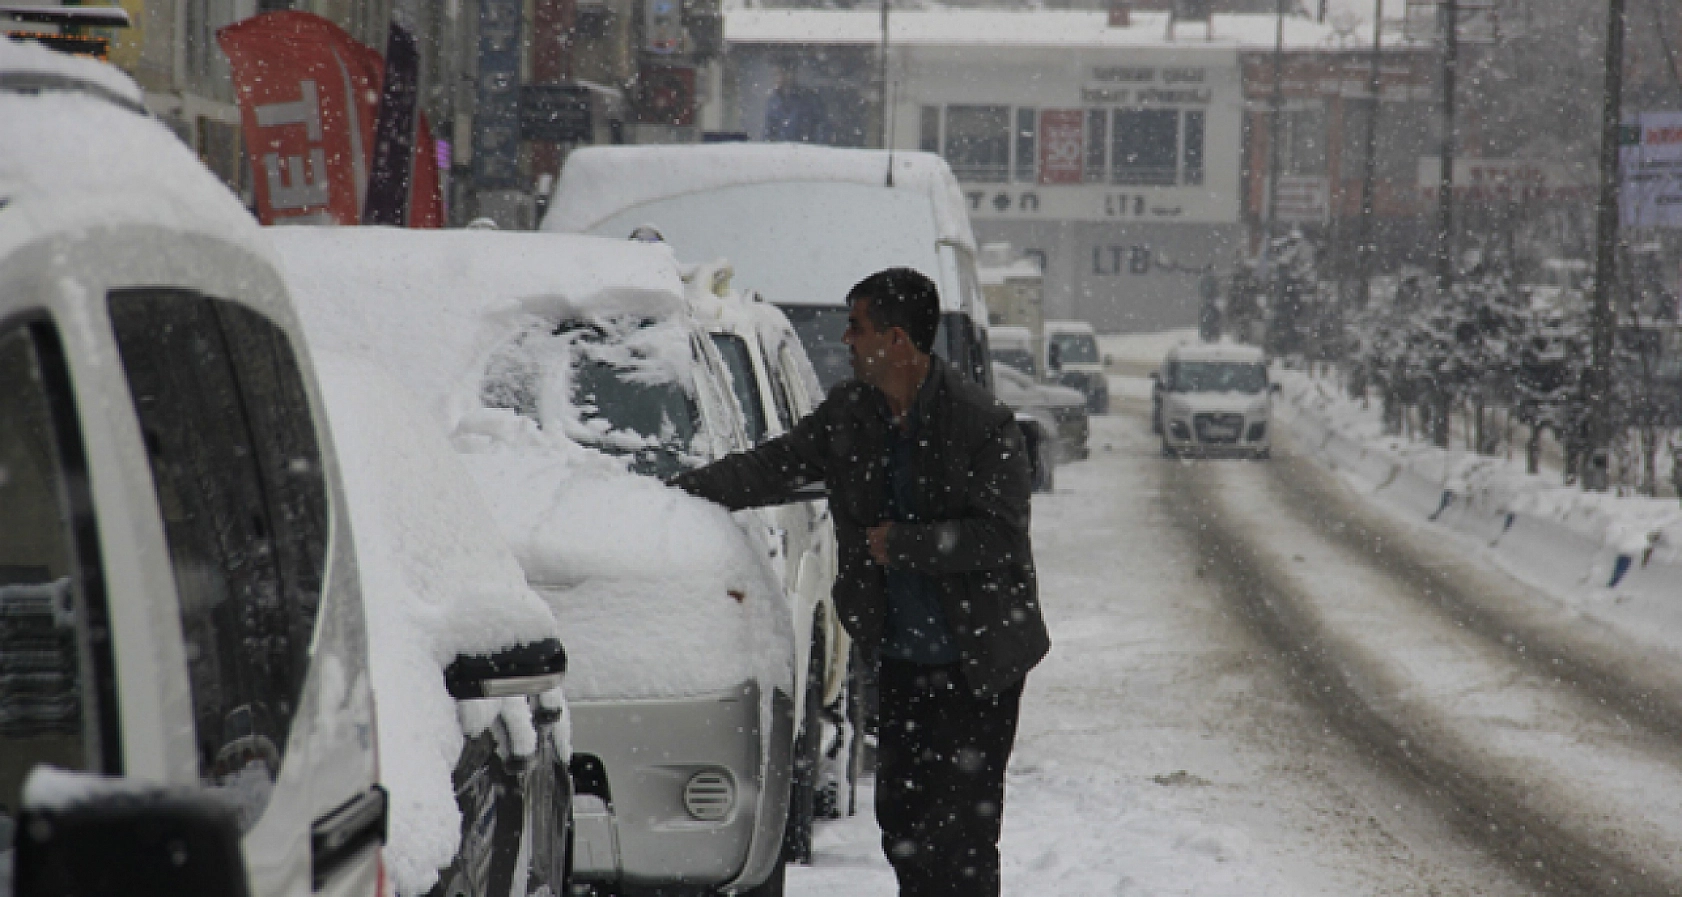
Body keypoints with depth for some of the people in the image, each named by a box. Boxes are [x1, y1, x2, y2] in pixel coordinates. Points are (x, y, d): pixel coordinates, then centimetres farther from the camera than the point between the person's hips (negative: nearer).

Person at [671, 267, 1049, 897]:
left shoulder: (983, 421, -15)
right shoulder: (848, 414, 5)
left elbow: (1001, 533, -18)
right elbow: (772, 468, 11)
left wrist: (902, 543, -17)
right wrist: (679, 492, 2)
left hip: (980, 662, -6)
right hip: (899, 659, 7)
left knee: (961, 827, -7)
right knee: (899, 814, 10)